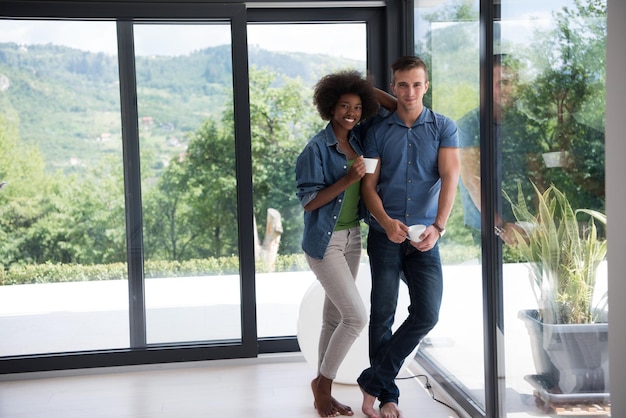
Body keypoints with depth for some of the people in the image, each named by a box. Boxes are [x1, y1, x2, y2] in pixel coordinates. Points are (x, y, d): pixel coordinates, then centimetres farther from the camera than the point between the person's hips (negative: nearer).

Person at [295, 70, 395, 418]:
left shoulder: (358, 138, 4)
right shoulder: (317, 148, -14)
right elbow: (307, 202, -16)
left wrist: (371, 90, 2)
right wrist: (347, 179, -24)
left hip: (352, 238, 7)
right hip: (325, 241, -7)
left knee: (334, 318, 12)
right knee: (357, 316, -11)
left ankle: (323, 389, 24)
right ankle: (323, 382, 10)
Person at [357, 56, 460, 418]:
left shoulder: (444, 128, 4)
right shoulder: (379, 132, 6)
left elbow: (450, 178, -7)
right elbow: (369, 186, 2)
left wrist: (438, 226, -23)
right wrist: (387, 222, -18)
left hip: (425, 238, 0)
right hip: (385, 235, 0)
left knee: (427, 314, -8)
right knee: (383, 314, 1)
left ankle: (373, 381, 8)